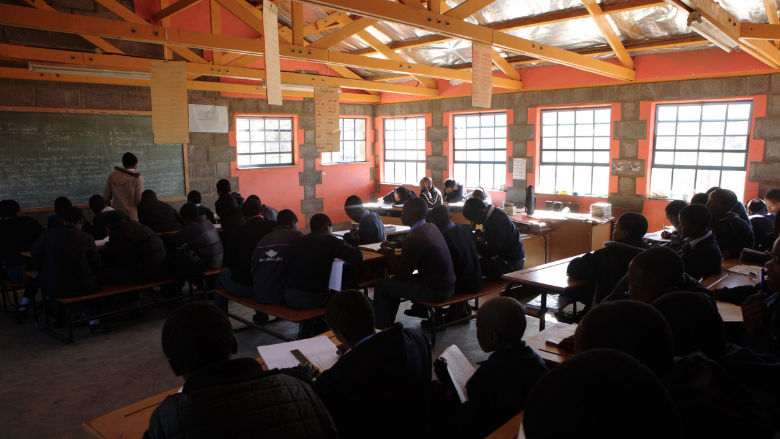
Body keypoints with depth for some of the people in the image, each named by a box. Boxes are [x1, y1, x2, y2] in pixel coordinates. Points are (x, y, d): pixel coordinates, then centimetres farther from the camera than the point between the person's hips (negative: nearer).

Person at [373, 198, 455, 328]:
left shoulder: (414, 238, -23)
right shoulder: (431, 227, 3)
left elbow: (401, 273, -13)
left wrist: (389, 253, 1)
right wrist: (396, 244, 19)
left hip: (435, 291, -9)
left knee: (381, 286, -2)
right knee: (395, 281, 25)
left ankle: (380, 328, 11)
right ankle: (388, 322, 35)